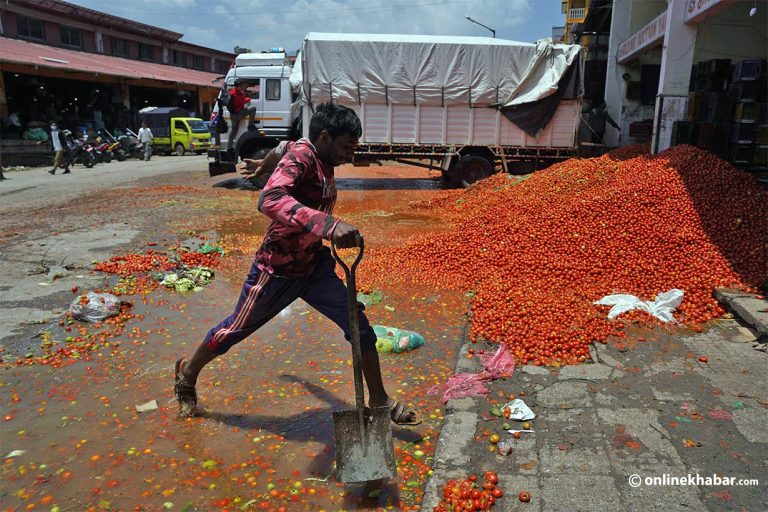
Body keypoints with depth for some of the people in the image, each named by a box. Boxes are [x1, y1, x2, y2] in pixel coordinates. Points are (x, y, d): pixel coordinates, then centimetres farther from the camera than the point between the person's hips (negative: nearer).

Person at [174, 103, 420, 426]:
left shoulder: (321, 160, 1)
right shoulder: (300, 156, -25)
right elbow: (270, 200, -46)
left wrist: (265, 165, 45)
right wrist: (329, 225, -58)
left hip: (313, 265, 7)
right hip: (277, 269, -7)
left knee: (359, 325, -2)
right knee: (236, 329, 14)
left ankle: (379, 401, 11)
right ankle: (187, 374, 42)